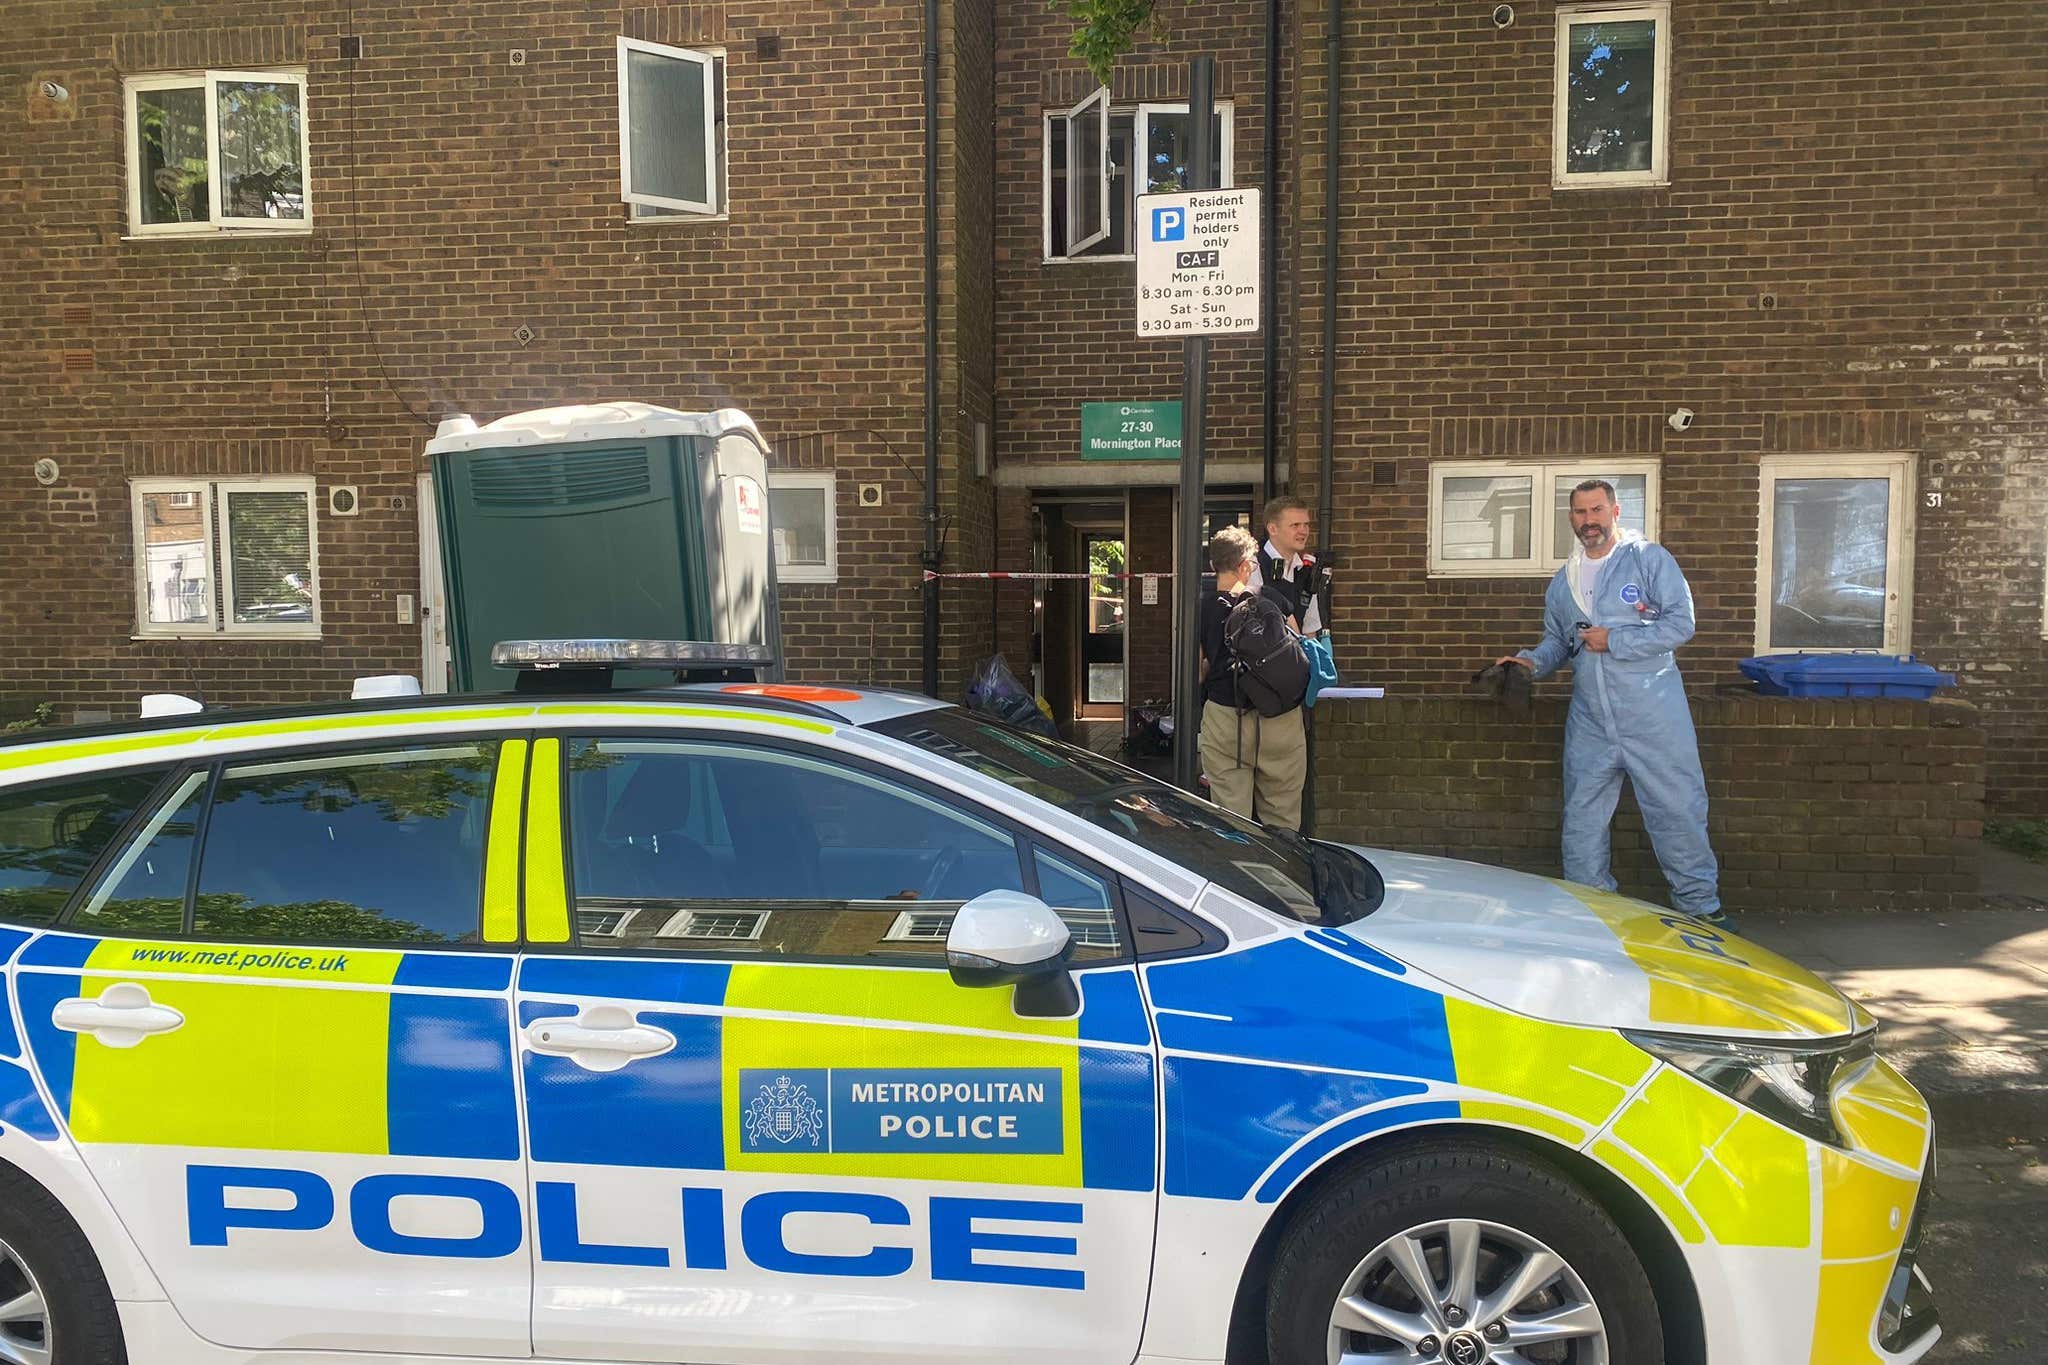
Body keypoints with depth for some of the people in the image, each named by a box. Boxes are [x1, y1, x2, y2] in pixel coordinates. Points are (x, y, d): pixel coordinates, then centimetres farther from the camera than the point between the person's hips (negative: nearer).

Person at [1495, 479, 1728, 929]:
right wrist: (1532, 661, 2)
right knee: (1581, 823, 8)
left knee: (1678, 812, 1)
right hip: (1590, 724, 5)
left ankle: (1699, 904, 15)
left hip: (1654, 720, -5)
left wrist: (1613, 641, -15)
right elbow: (1556, 641, 22)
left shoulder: (1650, 559, -2)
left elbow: (1681, 622, -11)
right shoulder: (1563, 581, 14)